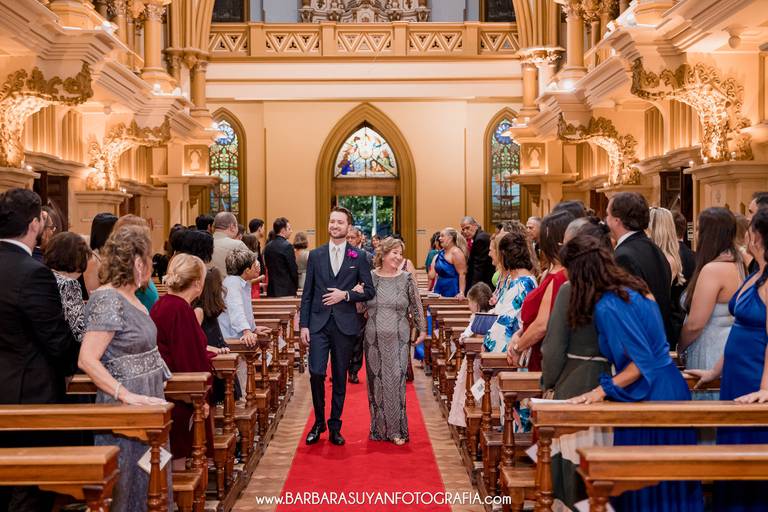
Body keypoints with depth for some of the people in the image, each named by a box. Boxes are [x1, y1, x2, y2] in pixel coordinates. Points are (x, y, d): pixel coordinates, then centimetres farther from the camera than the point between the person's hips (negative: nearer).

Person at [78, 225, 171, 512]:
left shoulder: (130, 296, 8)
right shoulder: (107, 300, -18)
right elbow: (87, 360, -23)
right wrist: (126, 395, -27)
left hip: (147, 401, 9)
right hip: (126, 410, -9)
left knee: (148, 481, 16)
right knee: (127, 484, 4)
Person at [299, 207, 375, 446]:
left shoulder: (358, 257, 3)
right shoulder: (316, 255, 6)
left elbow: (369, 291, 3)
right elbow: (307, 293, 6)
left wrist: (346, 295, -13)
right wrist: (303, 325, 0)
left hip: (345, 324, 0)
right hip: (319, 323, 0)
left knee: (340, 377, 6)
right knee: (316, 373, -8)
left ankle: (335, 426, 18)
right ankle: (319, 422, 11)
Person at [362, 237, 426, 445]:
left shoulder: (407, 278, 0)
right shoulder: (369, 277, 1)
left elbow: (416, 306, 8)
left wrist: (422, 329, 10)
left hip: (398, 339, -1)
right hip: (374, 339, 1)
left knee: (396, 380, -4)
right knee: (376, 381, 6)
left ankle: (397, 429, 4)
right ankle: (379, 427, 18)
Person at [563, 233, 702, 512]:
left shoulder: (608, 306, -20)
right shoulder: (633, 287, 8)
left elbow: (641, 361, -22)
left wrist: (602, 390, -21)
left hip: (649, 396, -9)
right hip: (672, 387, 9)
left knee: (645, 485, 1)